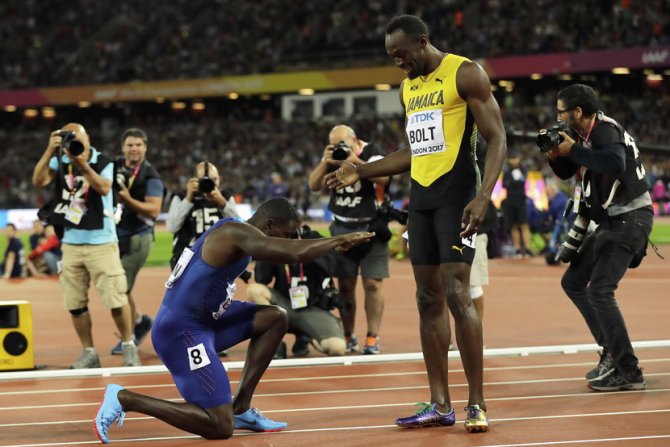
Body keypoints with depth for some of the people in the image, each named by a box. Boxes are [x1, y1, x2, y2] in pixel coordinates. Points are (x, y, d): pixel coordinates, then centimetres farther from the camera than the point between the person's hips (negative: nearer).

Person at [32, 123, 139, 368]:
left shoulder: (103, 162, -5)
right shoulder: (59, 162, 2)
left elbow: (104, 188, -22)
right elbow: (38, 180, -13)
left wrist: (83, 164, -31)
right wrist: (50, 151, -21)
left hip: (101, 242, -3)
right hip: (71, 243, 3)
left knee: (116, 299, -3)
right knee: (75, 304, 4)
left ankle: (129, 347, 12)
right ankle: (88, 353, 14)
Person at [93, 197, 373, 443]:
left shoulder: (237, 234, 12)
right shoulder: (236, 232, -18)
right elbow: (297, 253, -28)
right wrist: (339, 241, -12)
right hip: (180, 332, -10)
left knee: (275, 318, 13)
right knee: (220, 428, -11)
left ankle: (241, 408, 13)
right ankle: (124, 399, -5)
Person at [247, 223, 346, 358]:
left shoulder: (313, 239, -6)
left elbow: (329, 267, -23)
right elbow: (261, 280, -13)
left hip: (314, 309, -1)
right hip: (285, 307, 1)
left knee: (337, 348, -26)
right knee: (254, 290, -27)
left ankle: (304, 337, 8)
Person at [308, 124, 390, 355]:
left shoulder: (372, 152, -7)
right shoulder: (331, 156, 5)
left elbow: (383, 178, -24)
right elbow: (314, 185, 0)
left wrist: (357, 162, -30)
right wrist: (325, 163, -14)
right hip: (342, 229, 4)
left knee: (372, 284, -6)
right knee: (345, 284, 2)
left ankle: (373, 338, -3)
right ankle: (348, 336, 9)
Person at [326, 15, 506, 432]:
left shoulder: (465, 73, -8)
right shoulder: (409, 87, 16)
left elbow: (497, 138, -12)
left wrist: (483, 197, -23)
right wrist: (361, 171, 18)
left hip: (456, 194, -8)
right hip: (421, 198, 8)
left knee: (457, 294, -14)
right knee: (429, 299, 5)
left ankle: (477, 403, -8)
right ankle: (440, 404, 9)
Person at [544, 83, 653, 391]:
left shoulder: (605, 131, -19)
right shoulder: (583, 135, 9)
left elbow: (615, 163, -39)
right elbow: (565, 172, 21)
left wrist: (573, 150, -28)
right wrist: (555, 153, 0)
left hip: (630, 219, -10)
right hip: (610, 221, 10)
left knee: (600, 290, -19)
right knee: (573, 282, 15)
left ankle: (628, 372, -15)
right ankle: (612, 352, 20)